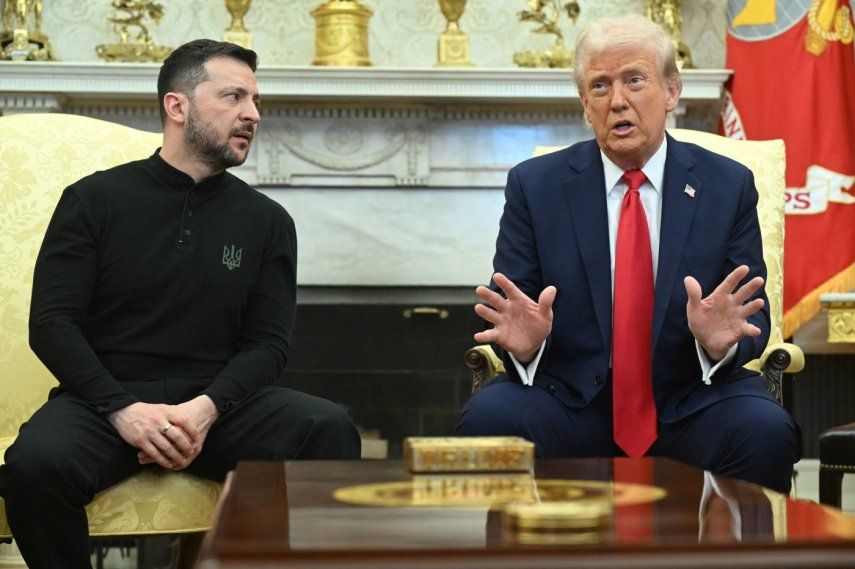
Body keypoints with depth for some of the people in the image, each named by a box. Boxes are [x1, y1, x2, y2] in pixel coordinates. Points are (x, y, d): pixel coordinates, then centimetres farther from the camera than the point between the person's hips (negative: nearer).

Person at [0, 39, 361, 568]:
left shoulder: (268, 220, 11)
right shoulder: (95, 199, 5)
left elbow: (268, 342, 6)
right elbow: (52, 323, -1)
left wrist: (207, 407, -15)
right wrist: (122, 409, -17)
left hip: (219, 401, 2)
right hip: (104, 398, -1)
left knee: (330, 430, -27)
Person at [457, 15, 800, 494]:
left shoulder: (729, 185, 5)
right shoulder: (534, 185, 4)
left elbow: (755, 317, 4)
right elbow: (506, 308, 2)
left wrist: (721, 341, -20)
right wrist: (524, 342, -22)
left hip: (690, 403, 0)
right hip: (571, 399, 0)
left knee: (767, 431, -30)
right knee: (487, 417, -29)